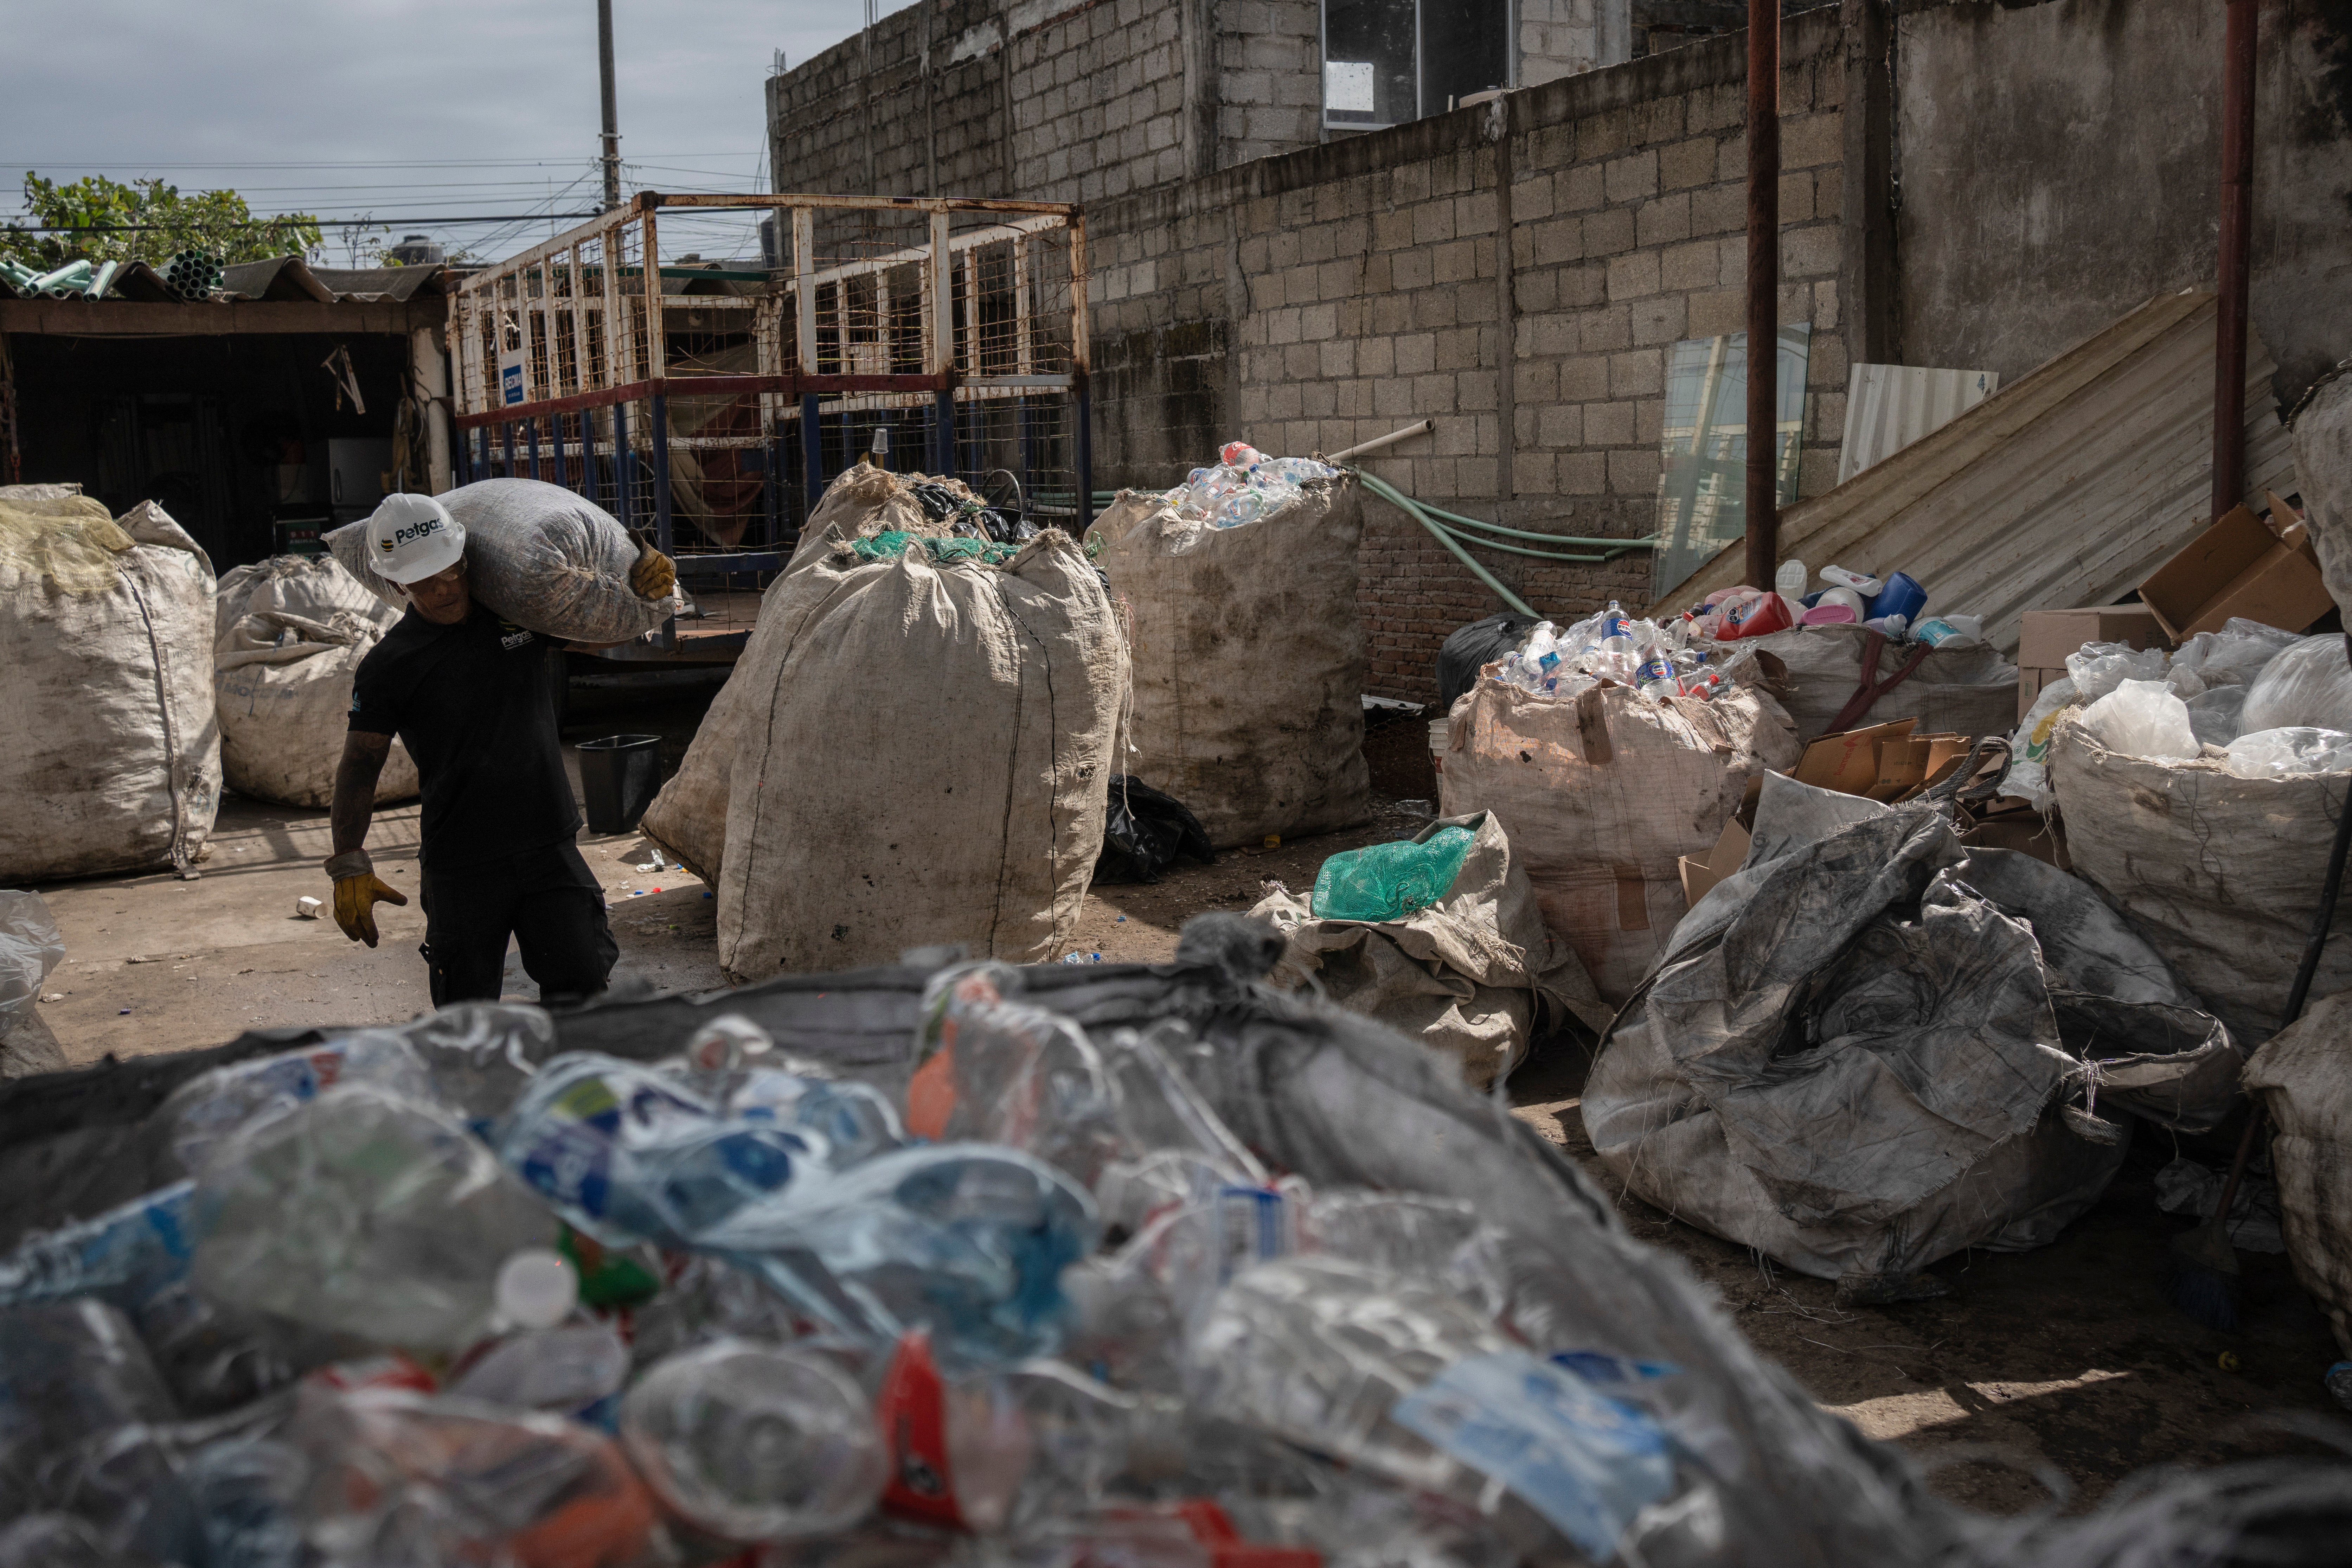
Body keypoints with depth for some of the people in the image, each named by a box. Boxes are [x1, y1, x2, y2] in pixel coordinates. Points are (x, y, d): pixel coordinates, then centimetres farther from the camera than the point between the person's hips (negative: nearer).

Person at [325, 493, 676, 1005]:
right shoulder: (389, 665, -5)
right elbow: (359, 765, -4)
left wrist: (640, 590, -1)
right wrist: (349, 866, -13)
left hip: (551, 850, 2)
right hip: (461, 867, -2)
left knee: (580, 983, -4)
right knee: (467, 1019, 5)